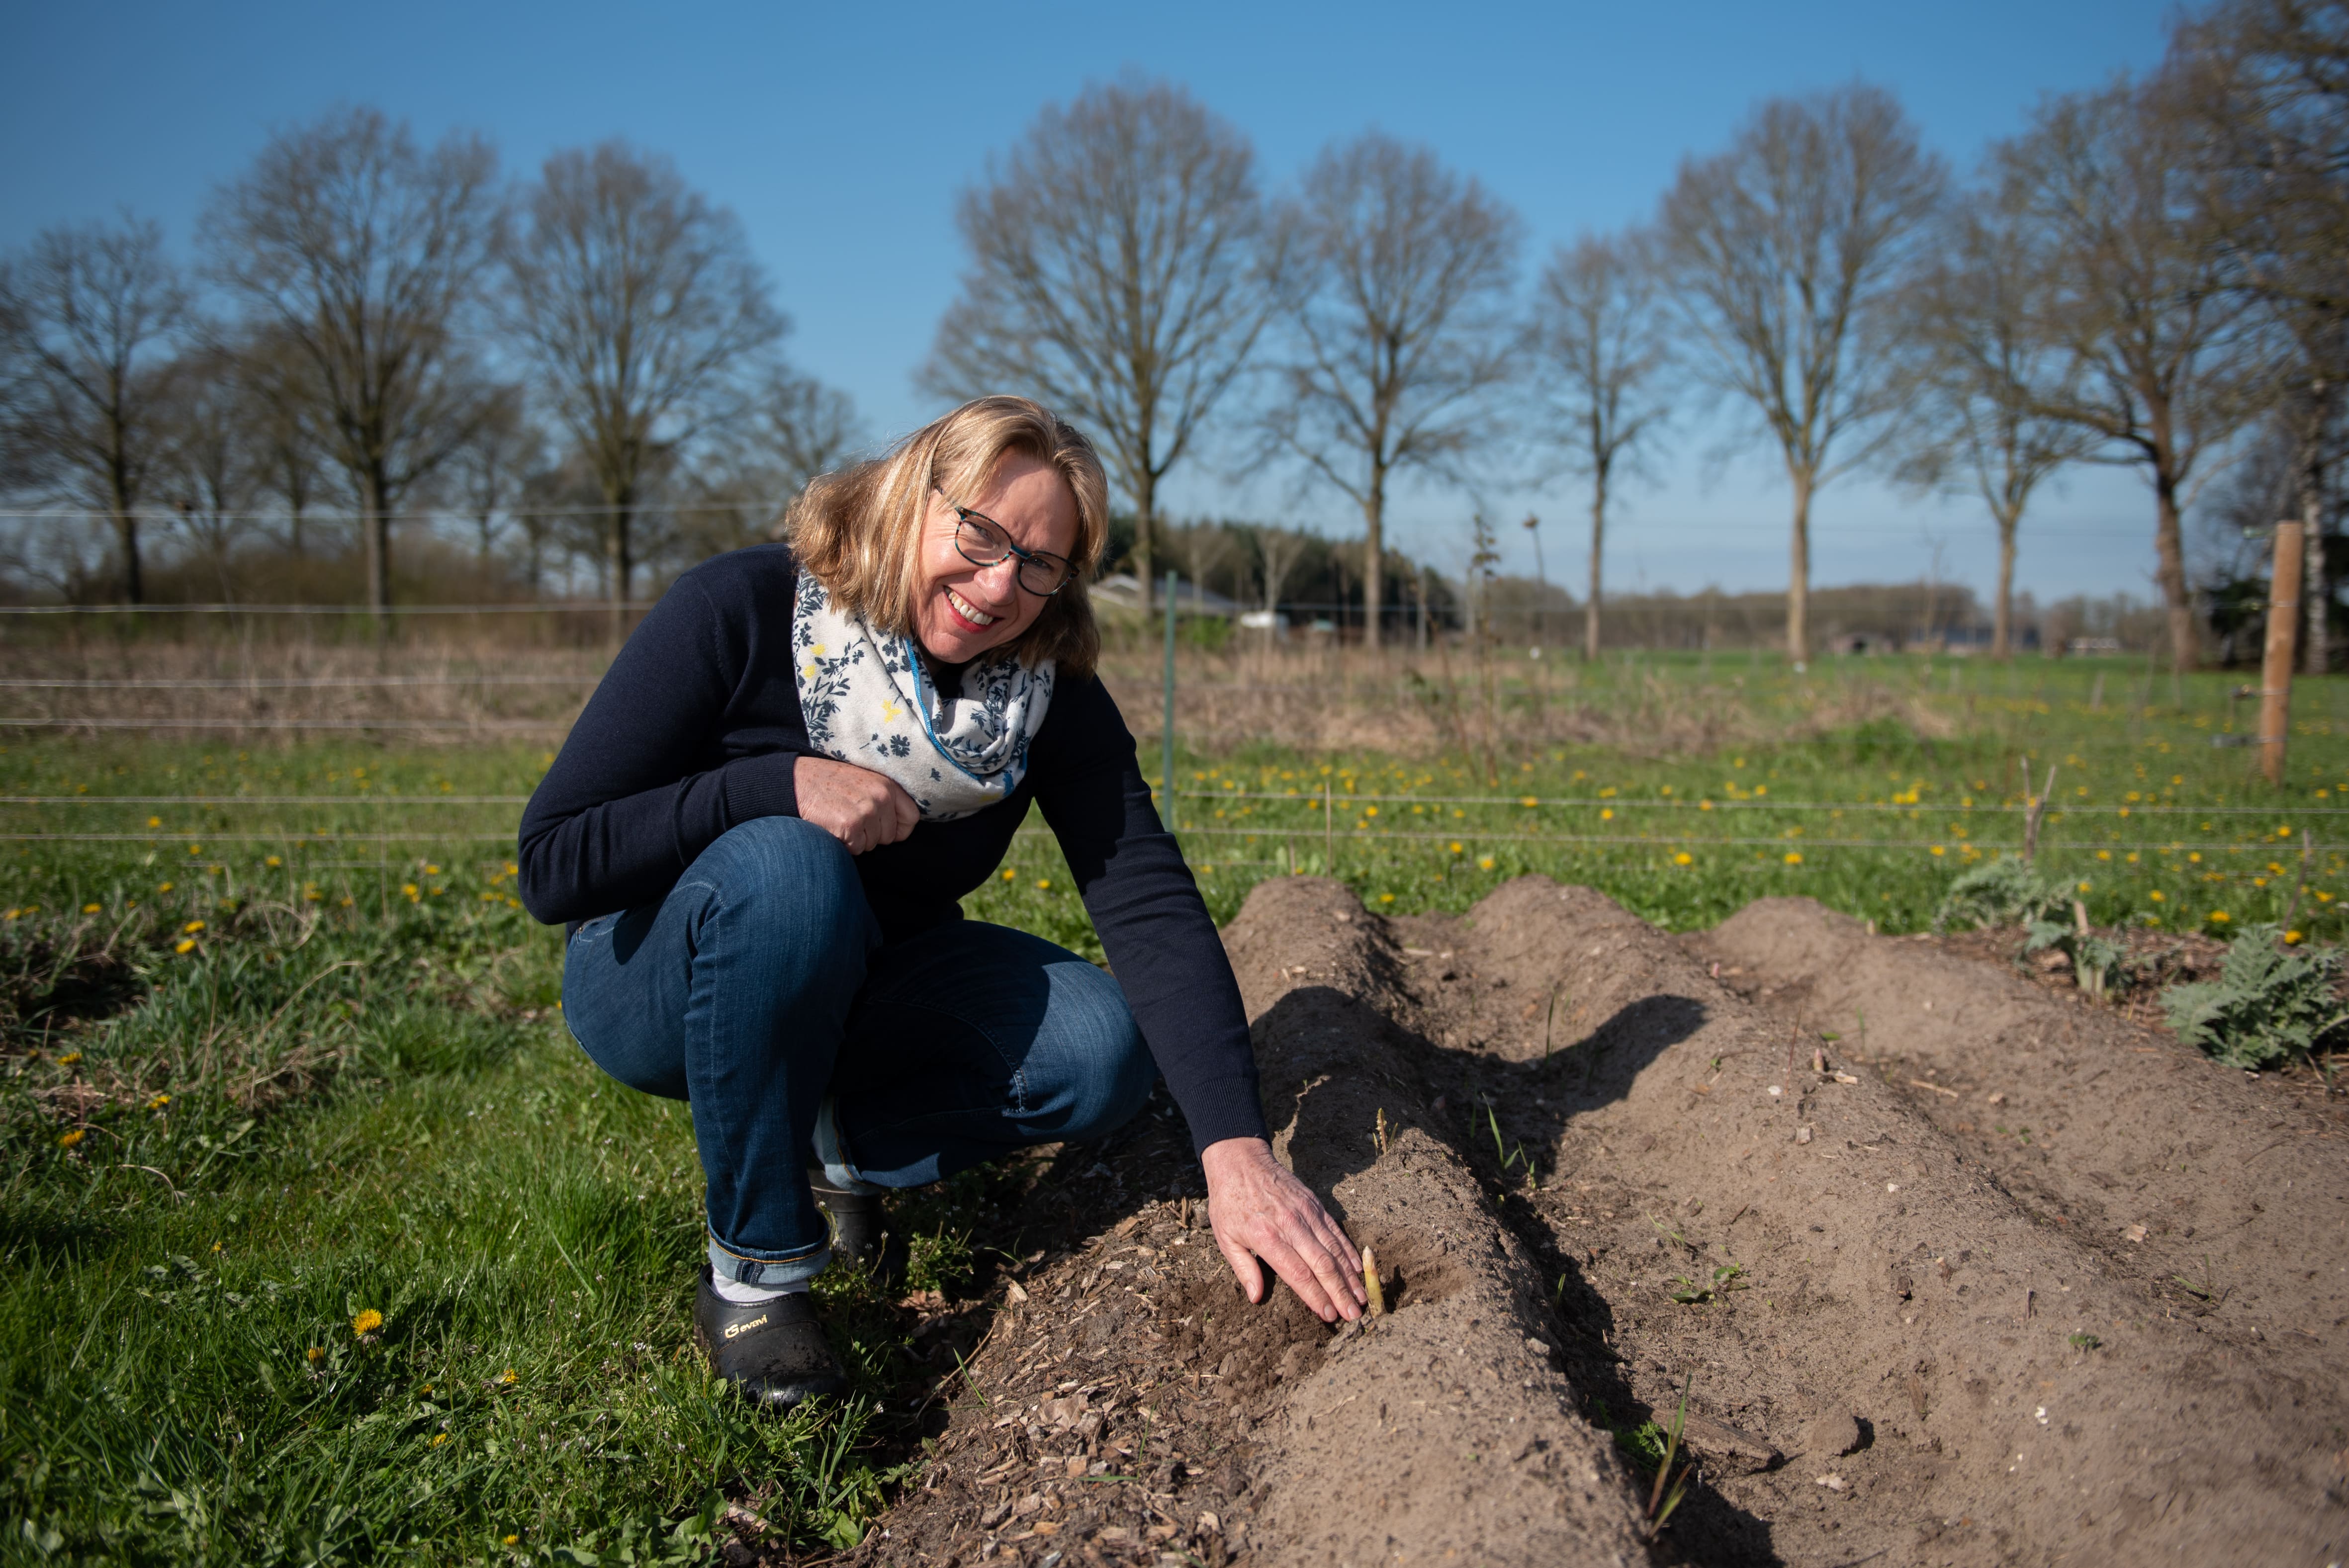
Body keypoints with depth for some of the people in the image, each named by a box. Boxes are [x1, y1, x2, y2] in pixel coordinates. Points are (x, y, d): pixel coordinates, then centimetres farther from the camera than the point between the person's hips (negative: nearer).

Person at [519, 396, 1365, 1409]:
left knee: (1107, 1051, -21)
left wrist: (1237, 1150, -35)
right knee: (787, 869, -37)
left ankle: (836, 1146, 5)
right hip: (657, 983, -3)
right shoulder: (741, 612, -23)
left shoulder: (1051, 691, -13)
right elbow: (551, 867, -23)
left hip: (857, 995, 3)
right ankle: (754, 1269, -17)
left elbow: (1152, 908, -23)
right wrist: (777, 782, -35)